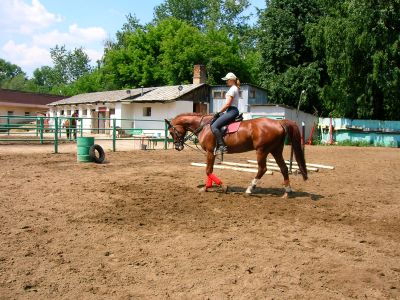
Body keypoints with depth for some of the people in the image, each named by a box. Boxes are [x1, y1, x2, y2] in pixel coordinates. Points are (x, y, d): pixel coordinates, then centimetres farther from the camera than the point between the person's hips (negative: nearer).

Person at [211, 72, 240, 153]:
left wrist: (219, 112, -9)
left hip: (231, 111, -11)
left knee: (214, 126, -19)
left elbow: (227, 104, -18)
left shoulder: (232, 89, -11)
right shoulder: (235, 88, 20)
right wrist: (222, 113, 19)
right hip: (233, 111, 11)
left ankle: (222, 146, -26)